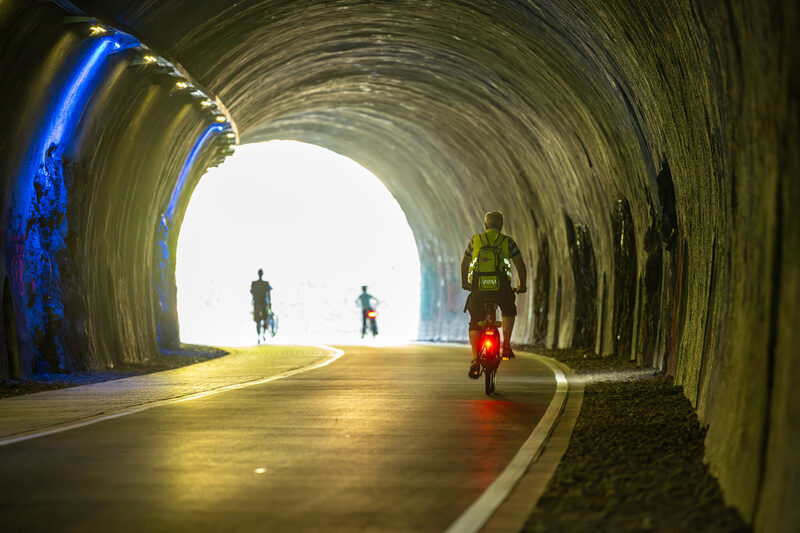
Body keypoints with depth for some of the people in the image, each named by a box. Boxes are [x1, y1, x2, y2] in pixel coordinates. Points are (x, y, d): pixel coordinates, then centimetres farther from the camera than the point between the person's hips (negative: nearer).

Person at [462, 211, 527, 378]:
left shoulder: (475, 240, 19)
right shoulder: (507, 241, 15)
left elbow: (464, 263, 28)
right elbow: (520, 265, 13)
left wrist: (464, 283, 43)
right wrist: (522, 285, 28)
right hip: (501, 285, 0)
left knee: (475, 322, 8)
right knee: (509, 311, 29)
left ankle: (475, 360, -8)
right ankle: (506, 346, 17)